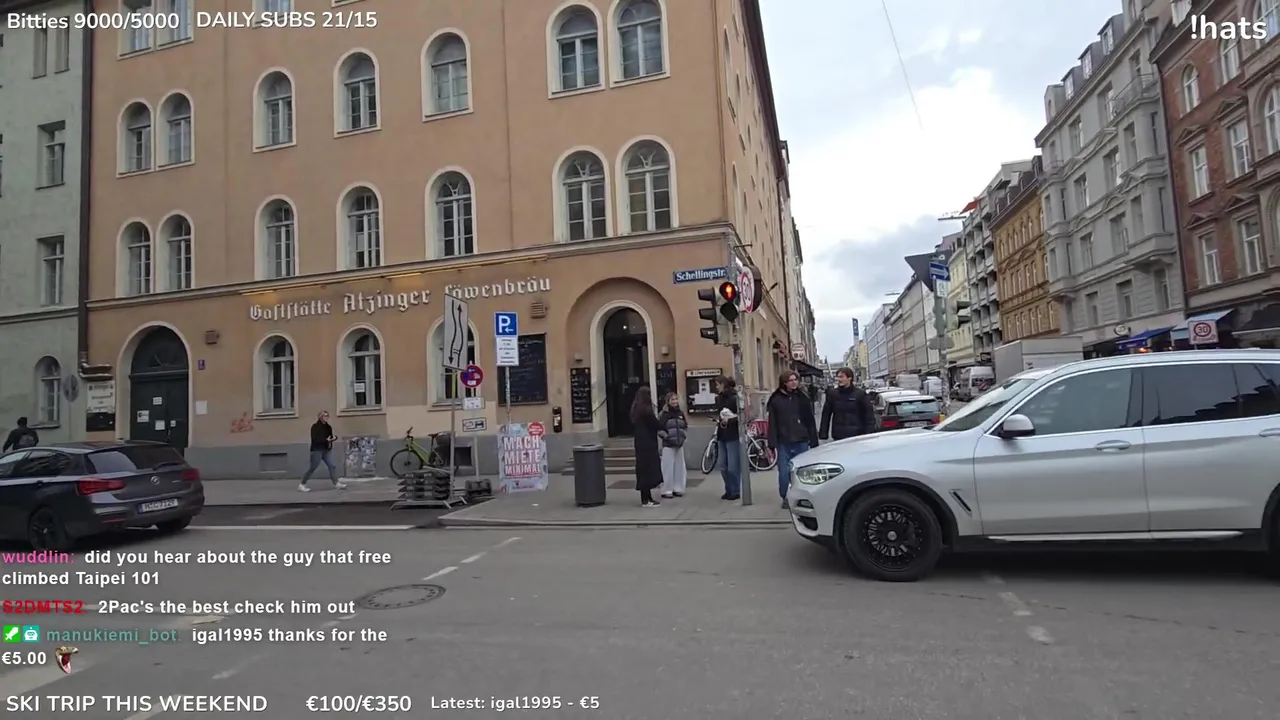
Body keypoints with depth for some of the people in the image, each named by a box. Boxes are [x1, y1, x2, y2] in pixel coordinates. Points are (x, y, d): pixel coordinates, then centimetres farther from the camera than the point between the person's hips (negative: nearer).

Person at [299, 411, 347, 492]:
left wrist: (334, 437, -12)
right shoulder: (315, 427, -10)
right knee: (312, 468, -1)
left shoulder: (328, 427, 10)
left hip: (326, 450, 6)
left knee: (332, 466, -1)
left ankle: (336, 483, -2)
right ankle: (301, 485, 11)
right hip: (317, 450, -6)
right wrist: (326, 440, -22)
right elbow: (315, 439, -20)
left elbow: (330, 437, 12)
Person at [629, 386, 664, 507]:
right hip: (648, 444, -9)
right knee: (648, 470, -4)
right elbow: (656, 425, -14)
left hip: (640, 443, 9)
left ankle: (647, 497, 19)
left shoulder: (635, 410, 9)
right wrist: (658, 418, 3)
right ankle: (645, 500, -1)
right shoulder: (646, 410, -17)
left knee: (644, 470, 13)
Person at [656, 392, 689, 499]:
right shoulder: (663, 414, -7)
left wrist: (684, 436, 3)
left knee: (679, 467, 8)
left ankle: (678, 488, 18)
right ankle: (667, 490, 1)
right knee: (668, 467, -5)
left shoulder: (681, 413, 11)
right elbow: (659, 429, -12)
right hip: (668, 444, -6)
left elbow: (685, 426, 18)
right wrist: (666, 437, -19)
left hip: (679, 444, 6)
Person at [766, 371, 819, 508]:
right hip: (784, 443, -1)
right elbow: (772, 424, -1)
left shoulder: (802, 398, 7)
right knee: (784, 472, 0)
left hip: (801, 441, 2)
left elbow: (810, 421, 8)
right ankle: (785, 497, 15)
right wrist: (772, 444, -7)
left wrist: (814, 442, 3)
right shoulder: (776, 400, 1)